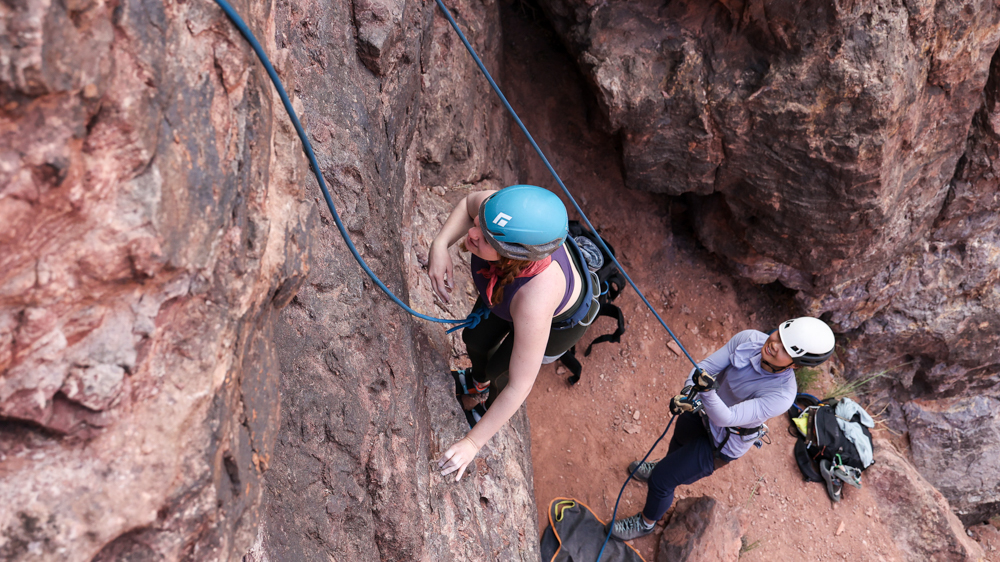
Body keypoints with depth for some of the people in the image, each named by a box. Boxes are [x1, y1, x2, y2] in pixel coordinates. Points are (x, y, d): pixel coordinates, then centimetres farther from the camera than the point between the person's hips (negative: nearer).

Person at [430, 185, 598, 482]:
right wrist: (439, 245, -30)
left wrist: (472, 443, -30)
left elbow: (521, 385, -38)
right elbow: (470, 202, -12)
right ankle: (478, 380, 63)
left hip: (559, 319, -4)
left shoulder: (535, 298, -51)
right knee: (475, 339, 24)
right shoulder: (505, 210, -40)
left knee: (499, 368, 17)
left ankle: (491, 401, 58)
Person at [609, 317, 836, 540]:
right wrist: (687, 393, -39)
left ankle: (647, 522, 36)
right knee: (680, 438, 36)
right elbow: (707, 366, -22)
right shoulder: (749, 339, -26)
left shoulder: (782, 396, -39)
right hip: (703, 414, 6)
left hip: (721, 444, -5)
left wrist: (707, 391, -60)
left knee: (660, 479, 3)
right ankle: (667, 466, 72)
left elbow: (724, 418, -41)